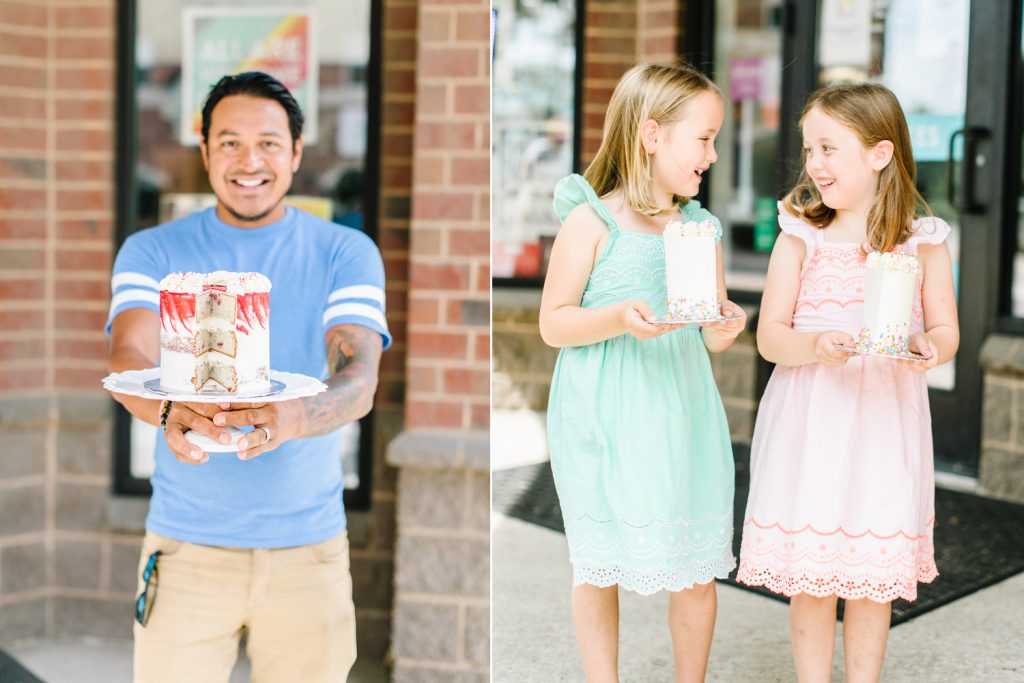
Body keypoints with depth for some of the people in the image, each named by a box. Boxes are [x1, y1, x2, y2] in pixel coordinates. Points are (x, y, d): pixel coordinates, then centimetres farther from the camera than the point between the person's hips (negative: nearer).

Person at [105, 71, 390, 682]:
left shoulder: (347, 253, 0)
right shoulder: (153, 251, 2)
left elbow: (360, 378, -15)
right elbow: (128, 357, -14)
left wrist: (292, 417, -38)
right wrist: (170, 410, -38)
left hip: (308, 545, 0)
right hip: (186, 539, 0)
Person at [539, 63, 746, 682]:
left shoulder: (700, 227, 9)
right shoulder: (592, 220, -5)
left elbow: (712, 336, 13)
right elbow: (553, 324, -6)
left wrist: (725, 329, -10)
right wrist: (618, 318, -22)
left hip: (681, 415, 4)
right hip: (604, 418, -4)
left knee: (697, 570, 7)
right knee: (599, 566, 7)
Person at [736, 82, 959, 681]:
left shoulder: (923, 243, 2)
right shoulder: (800, 238, 1)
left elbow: (946, 330, 6)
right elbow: (769, 336, -1)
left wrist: (927, 349, -16)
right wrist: (815, 346, -21)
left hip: (885, 422, 0)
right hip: (808, 422, 0)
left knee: (874, 573, 8)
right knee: (808, 573, 5)